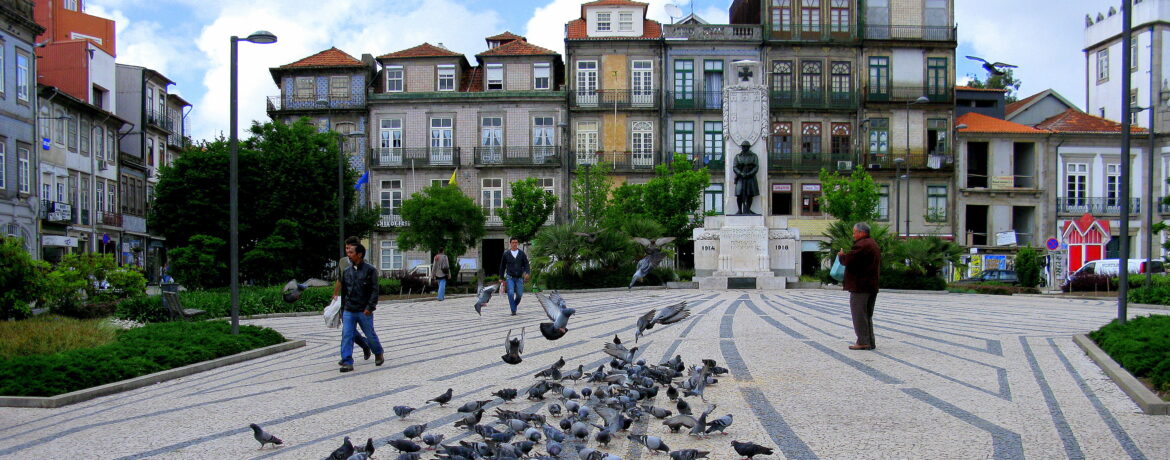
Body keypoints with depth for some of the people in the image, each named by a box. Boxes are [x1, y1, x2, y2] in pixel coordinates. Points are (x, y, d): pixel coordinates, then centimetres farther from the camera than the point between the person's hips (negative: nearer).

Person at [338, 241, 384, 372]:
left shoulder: (370, 270, -6)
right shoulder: (347, 271, 8)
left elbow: (375, 290, -9)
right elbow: (343, 291, 16)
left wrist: (370, 307, -17)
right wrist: (342, 308, 15)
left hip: (364, 311, -4)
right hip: (348, 311, 4)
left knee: (370, 335, 8)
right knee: (346, 336, -6)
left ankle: (378, 353, 33)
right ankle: (347, 362, -4)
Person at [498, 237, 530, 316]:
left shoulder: (522, 254, 4)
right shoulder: (506, 254, 3)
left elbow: (526, 264, 3)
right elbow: (502, 266, 12)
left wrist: (527, 273, -16)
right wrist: (501, 278, 12)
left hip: (519, 278, 1)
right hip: (510, 277, -1)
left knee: (519, 294, -1)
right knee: (511, 293, -16)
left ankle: (514, 306, 28)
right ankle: (513, 311, -10)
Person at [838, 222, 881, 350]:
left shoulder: (861, 245, -15)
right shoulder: (874, 245, 18)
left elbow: (848, 260, -20)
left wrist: (842, 255, 2)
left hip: (860, 286, -10)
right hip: (872, 286, 10)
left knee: (859, 314, -5)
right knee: (868, 315, 15)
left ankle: (863, 341, -7)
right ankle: (870, 342, 16)